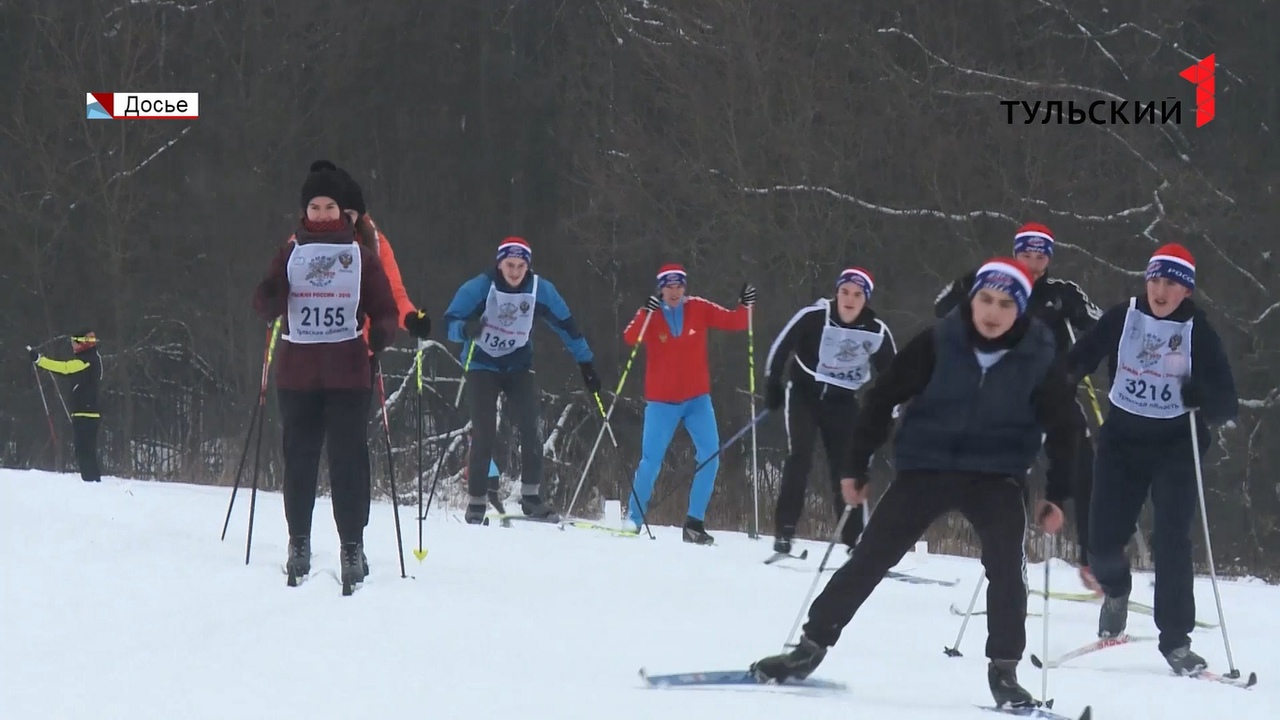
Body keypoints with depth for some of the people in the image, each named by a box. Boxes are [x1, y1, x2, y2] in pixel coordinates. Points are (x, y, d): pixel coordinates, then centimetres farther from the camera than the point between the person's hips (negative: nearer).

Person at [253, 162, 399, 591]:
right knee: (299, 459, 4)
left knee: (347, 459, -5)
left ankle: (352, 547, -3)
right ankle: (298, 542, 14)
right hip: (298, 372, 1)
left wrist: (381, 334, -14)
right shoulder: (291, 253, 9)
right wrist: (270, 295, -21)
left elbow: (384, 308, 7)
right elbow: (267, 307, 3)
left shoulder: (360, 255, 7)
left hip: (347, 374, -1)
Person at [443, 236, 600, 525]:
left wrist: (586, 363, 2)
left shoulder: (540, 290, -10)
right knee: (484, 433, -11)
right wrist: (466, 329, -42)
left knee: (531, 428, -12)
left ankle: (531, 497, -1)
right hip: (481, 364, -2)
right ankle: (476, 502, -2)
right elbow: (451, 322, -19)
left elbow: (566, 324, 0)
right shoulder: (479, 288, -17)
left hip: (518, 365, 2)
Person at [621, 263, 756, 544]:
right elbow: (630, 338, -24)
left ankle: (694, 522, -1)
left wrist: (745, 305, -20)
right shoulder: (650, 315, -7)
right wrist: (645, 314, -41)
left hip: (697, 398, 2)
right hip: (662, 400, -2)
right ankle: (633, 518, 11)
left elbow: (735, 323, 1)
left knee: (710, 455, -8)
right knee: (651, 460, -5)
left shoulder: (698, 309, -1)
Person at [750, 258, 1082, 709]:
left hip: (994, 476, 0)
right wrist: (856, 468, -1)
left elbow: (1063, 427, 5)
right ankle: (812, 646, 11)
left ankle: (1004, 672, -8)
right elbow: (883, 398, -2)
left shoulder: (1037, 359, -9)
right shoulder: (939, 344, -11)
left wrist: (1057, 496, 2)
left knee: (1007, 567, -20)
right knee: (869, 558, 0)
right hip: (926, 468, 0)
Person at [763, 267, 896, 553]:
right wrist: (772, 385, -9)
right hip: (805, 393, -2)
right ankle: (784, 530, -16)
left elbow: (891, 373, 3)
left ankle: (853, 538, 7)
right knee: (799, 457, -16)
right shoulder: (813, 317, -18)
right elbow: (779, 348, -8)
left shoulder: (877, 332, -11)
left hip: (843, 402, 2)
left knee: (847, 466, 1)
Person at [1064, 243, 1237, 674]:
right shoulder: (1123, 318, -3)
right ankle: (1115, 590, 35)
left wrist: (1204, 398, -31)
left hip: (1175, 444, -2)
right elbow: (1079, 360, 2)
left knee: (1172, 541, -12)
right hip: (1122, 439, 2)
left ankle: (1175, 639, -3)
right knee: (1103, 540, 0)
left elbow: (1225, 403, -10)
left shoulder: (1198, 331, -7)